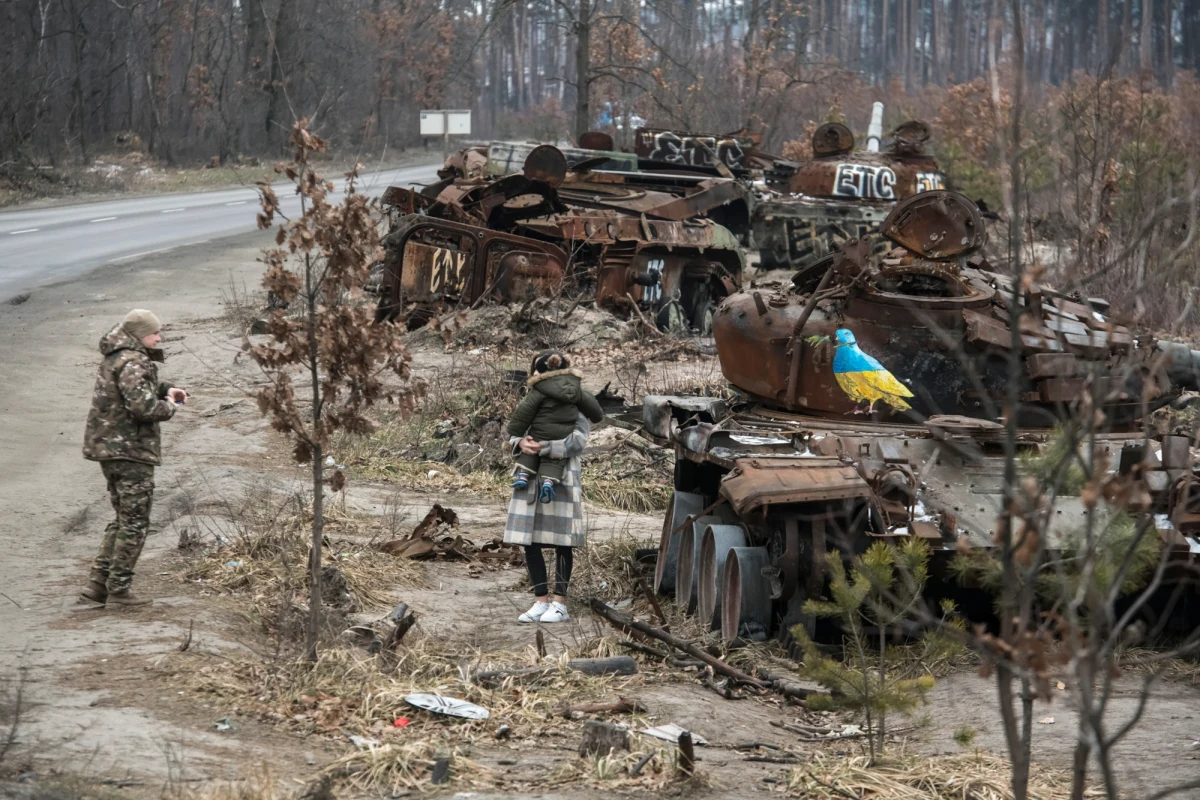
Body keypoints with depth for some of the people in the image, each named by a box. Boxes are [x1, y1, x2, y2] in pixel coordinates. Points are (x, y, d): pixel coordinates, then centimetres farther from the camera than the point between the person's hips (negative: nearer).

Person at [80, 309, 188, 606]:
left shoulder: (115, 359, 15)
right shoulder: (132, 363, -17)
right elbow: (142, 406, -27)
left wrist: (165, 389, 14)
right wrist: (169, 406, -8)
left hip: (108, 447, 10)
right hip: (131, 450, -10)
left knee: (123, 519, 17)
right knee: (135, 523, -2)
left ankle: (98, 582, 13)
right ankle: (118, 590, 0)